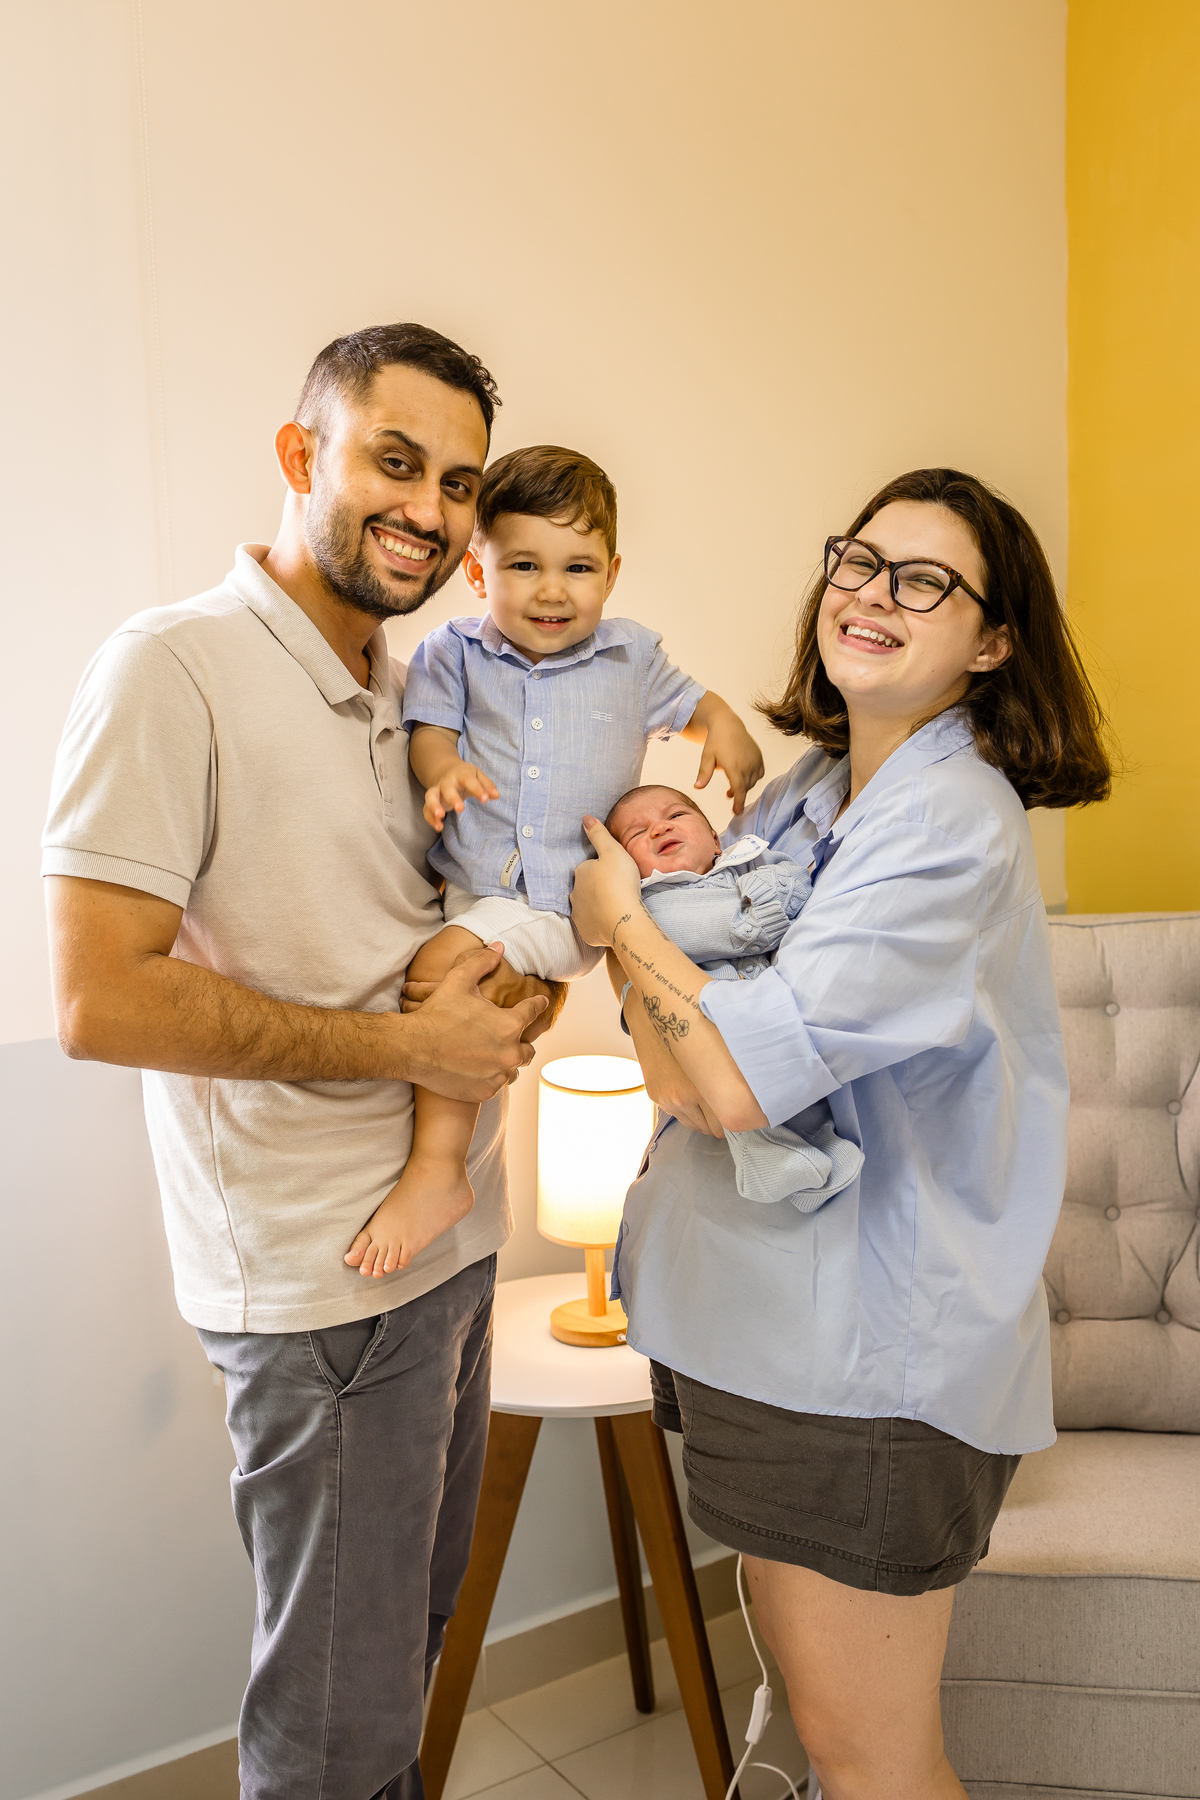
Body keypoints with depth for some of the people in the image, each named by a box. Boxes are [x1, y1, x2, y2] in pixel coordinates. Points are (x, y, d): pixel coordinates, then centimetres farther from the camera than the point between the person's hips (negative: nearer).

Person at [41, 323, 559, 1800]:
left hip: (450, 1231, 8)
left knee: (409, 1637, 24)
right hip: (322, 1273, -8)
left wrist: (518, 989, -1)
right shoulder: (172, 670, -15)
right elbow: (99, 1001, -21)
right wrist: (408, 1044, -19)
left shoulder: (408, 694, 11)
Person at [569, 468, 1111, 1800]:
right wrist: (662, 873, -4)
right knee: (807, 1675, 24)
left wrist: (621, 920, -13)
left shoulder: (954, 821, -21)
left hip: (870, 1349, -8)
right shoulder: (812, 789, 7)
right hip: (772, 1317, 8)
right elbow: (679, 1075, 12)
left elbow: (734, 1081, -28)